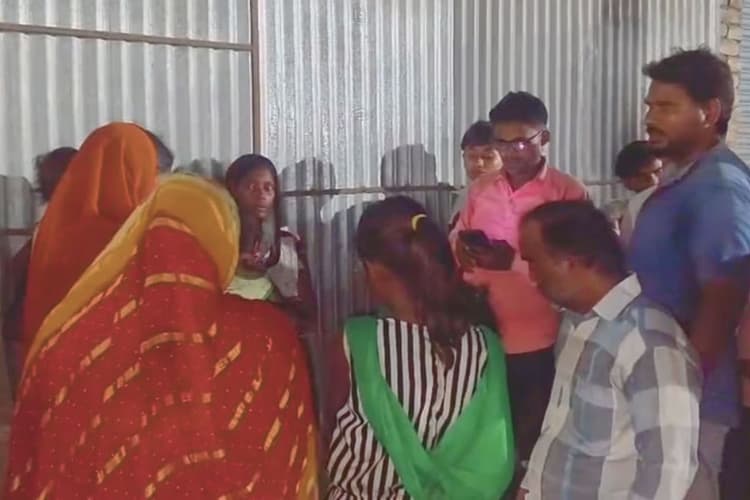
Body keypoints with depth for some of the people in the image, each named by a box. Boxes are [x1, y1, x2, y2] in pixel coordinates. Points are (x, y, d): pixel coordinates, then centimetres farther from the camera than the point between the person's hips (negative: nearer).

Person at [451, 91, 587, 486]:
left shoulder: (568, 193, -9)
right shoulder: (481, 189, 7)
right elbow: (455, 243, 13)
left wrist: (514, 262, -26)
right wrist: (463, 252, -9)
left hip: (540, 346, -4)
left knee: (531, 442, 10)